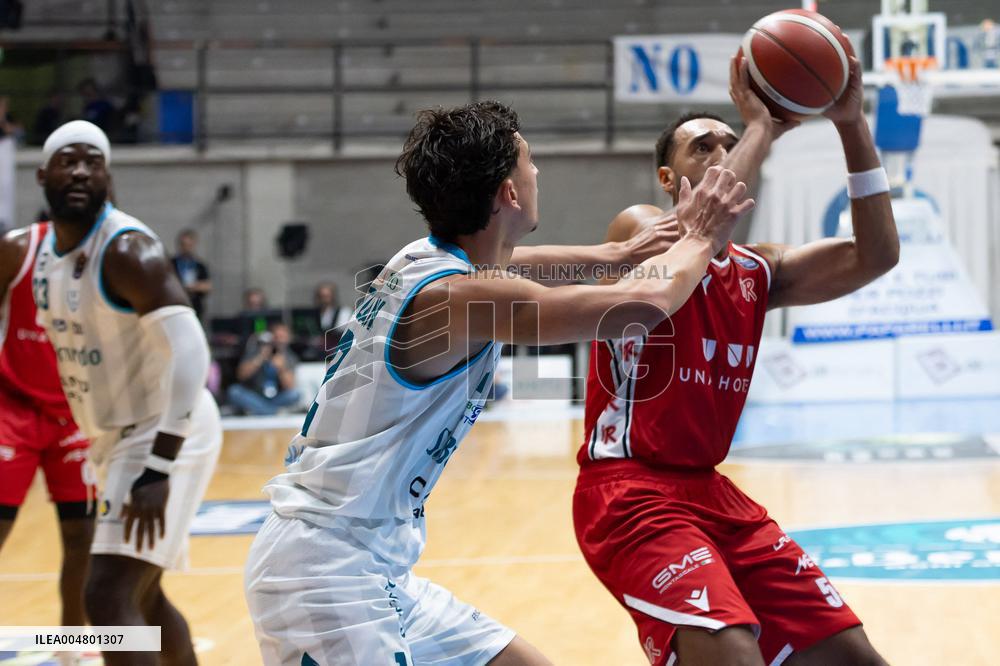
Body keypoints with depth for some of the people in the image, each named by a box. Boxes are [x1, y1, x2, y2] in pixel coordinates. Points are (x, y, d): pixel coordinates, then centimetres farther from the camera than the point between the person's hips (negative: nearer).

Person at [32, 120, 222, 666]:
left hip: (166, 436, -9)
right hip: (119, 436, 9)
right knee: (141, 594, 21)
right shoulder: (43, 252, 7)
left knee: (108, 597, -19)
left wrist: (156, 470, -35)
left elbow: (188, 352, -30)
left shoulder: (128, 249, -20)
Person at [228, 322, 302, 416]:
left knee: (294, 394, -29)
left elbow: (289, 387, -17)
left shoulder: (289, 357, -6)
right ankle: (273, 413, -25)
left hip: (275, 399, 0)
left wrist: (281, 368, -34)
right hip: (253, 397, 0)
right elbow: (241, 375, -18)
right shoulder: (256, 349, -8)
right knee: (234, 391, -30)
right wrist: (260, 358, -28)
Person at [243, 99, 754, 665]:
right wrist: (700, 239, -6)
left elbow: (501, 262, 36)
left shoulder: (425, 260, 8)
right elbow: (646, 302, -24)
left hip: (375, 572, 10)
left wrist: (614, 254, 39)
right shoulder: (457, 295, -20)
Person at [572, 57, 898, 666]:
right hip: (629, 492, -8)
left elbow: (876, 256, -1)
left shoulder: (758, 272, 13)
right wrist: (763, 126, -20)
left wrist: (852, 126, -9)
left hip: (711, 491, 8)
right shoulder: (637, 227, -4)